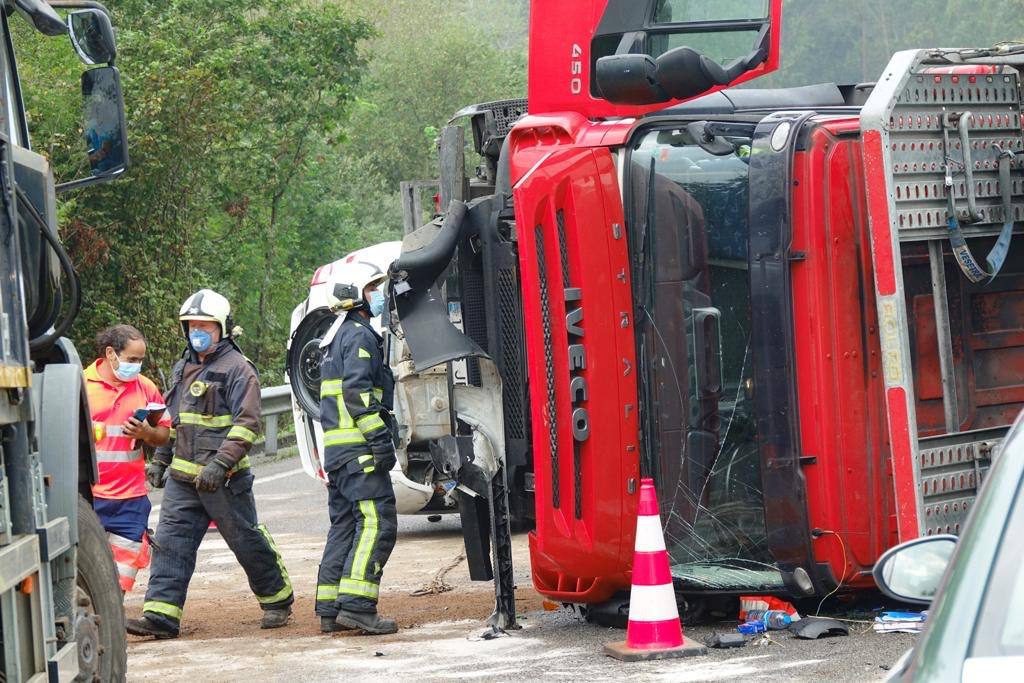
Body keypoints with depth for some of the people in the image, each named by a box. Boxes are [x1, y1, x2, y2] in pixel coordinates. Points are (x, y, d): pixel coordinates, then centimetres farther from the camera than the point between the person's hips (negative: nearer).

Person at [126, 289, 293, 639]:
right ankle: (161, 614, -8)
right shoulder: (182, 368, 17)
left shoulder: (237, 369, -8)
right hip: (183, 478, 7)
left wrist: (221, 463, -25)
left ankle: (278, 601, 23)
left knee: (248, 541, 5)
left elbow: (246, 423, -16)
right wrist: (159, 460, 22)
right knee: (170, 542, -4)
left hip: (224, 479, -7)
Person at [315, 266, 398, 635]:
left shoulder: (338, 338, 24)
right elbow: (357, 392, -19)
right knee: (377, 521, -14)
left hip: (336, 450, 11)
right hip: (358, 448, -11)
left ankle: (330, 609, 10)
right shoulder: (359, 336, -9)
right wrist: (380, 438, -22)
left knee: (344, 524, 12)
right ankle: (355, 605, -21)